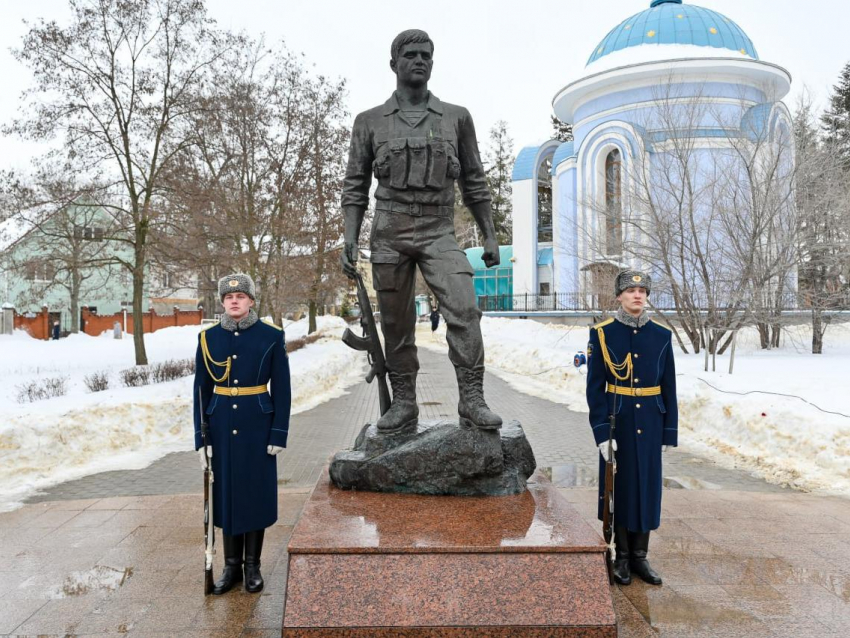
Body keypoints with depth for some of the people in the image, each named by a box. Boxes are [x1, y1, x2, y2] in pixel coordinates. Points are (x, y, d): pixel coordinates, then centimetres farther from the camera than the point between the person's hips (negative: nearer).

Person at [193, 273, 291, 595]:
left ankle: (253, 566, 22)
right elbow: (202, 390, 3)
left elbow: (282, 388, -5)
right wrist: (201, 437, 0)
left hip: (257, 425, -2)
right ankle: (231, 565, 24)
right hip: (221, 426, 2)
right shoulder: (208, 338, 1)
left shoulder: (272, 336, -6)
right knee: (226, 492, 10)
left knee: (255, 492, 6)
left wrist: (279, 434, -9)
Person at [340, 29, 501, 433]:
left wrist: (490, 235, 7)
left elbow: (474, 183, 12)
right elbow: (355, 186, 7)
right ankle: (403, 404, 14)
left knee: (464, 309, -18)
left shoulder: (456, 118, 9)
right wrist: (349, 240, -4)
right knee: (396, 324, 3)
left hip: (439, 233, 0)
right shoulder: (370, 122, 8)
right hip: (388, 235, 1)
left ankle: (472, 402, -14)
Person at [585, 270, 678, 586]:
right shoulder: (602, 334, -6)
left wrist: (669, 431, 2)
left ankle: (640, 556, 23)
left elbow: (669, 388, 4)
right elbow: (595, 386, -8)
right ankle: (622, 556, 22)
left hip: (650, 422, 3)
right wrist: (601, 432, -13)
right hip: (616, 421, -2)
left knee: (648, 485, 9)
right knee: (619, 485, 7)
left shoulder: (661, 335, 2)